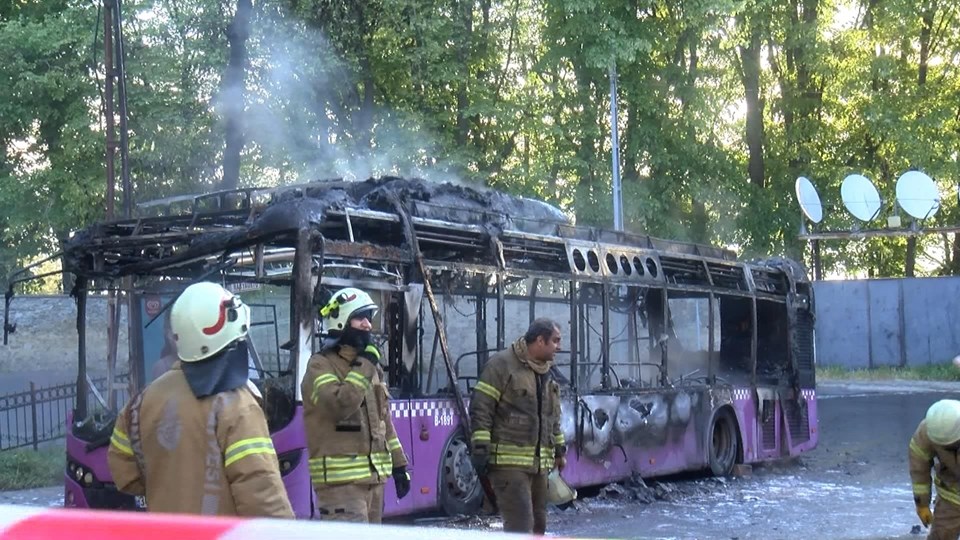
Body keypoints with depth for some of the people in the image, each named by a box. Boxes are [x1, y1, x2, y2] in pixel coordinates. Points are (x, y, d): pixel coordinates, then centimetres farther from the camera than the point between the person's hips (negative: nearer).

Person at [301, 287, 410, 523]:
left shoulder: (371, 366, 17)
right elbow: (340, 404, -26)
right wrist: (365, 365, -18)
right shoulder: (321, 366, -8)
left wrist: (399, 464, 20)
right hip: (341, 479, -8)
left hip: (374, 476, 8)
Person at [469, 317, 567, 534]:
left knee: (538, 524, 12)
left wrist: (560, 449, 24)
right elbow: (480, 408, -11)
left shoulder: (547, 375, 18)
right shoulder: (502, 364, -8)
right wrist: (480, 448, -16)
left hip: (539, 465, 8)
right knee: (520, 524, -16)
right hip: (509, 462, -8)